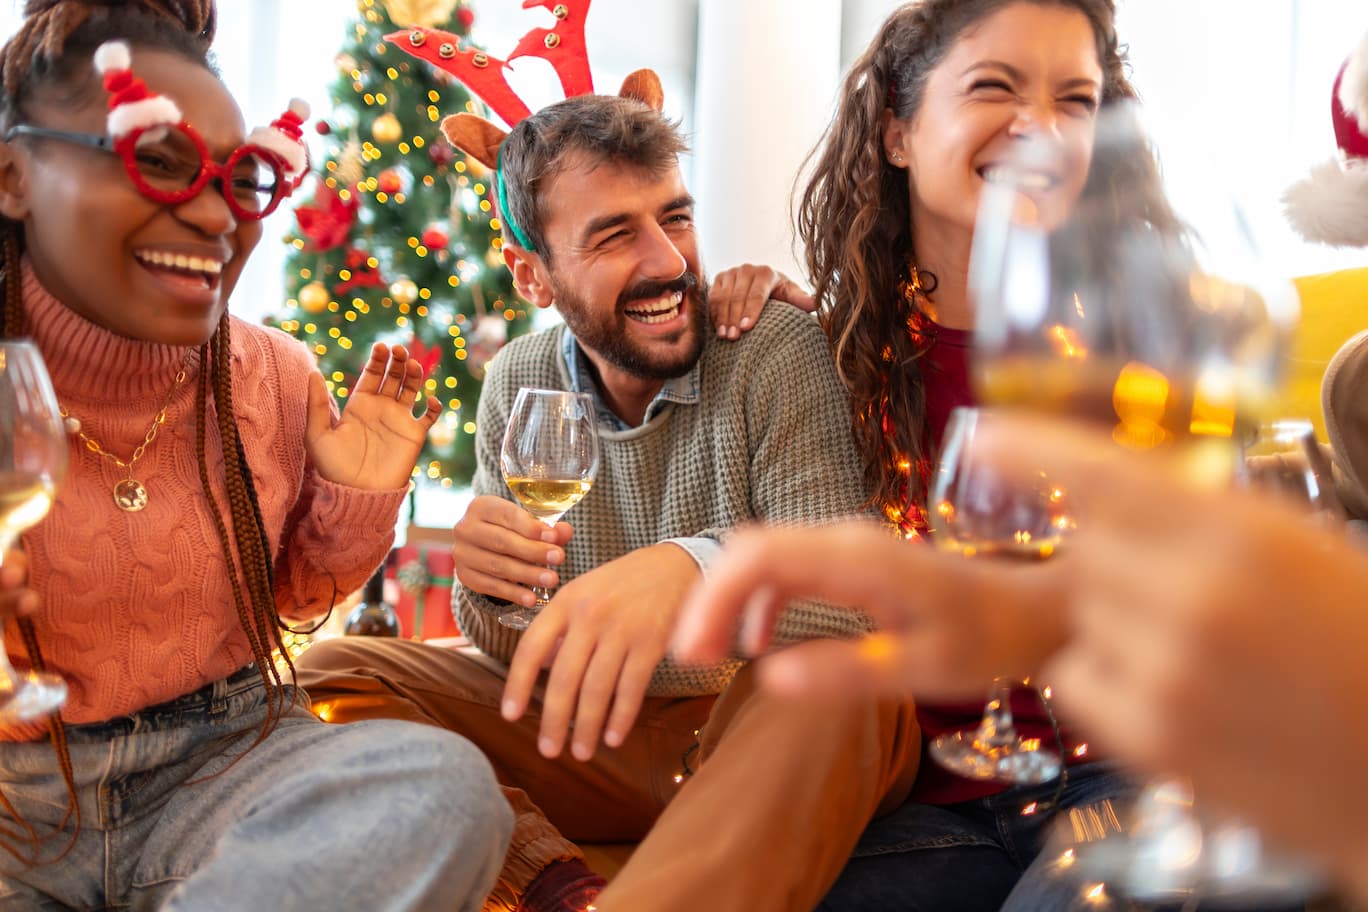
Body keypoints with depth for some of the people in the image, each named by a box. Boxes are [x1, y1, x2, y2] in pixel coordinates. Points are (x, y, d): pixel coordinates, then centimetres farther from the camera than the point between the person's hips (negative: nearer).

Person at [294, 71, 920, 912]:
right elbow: (520, 659, 5)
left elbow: (854, 597, -25)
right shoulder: (515, 386, 1)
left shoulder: (781, 354, -12)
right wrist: (495, 590, -20)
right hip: (595, 738, 4)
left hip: (760, 742, -4)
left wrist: (693, 567, -46)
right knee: (333, 674, -11)